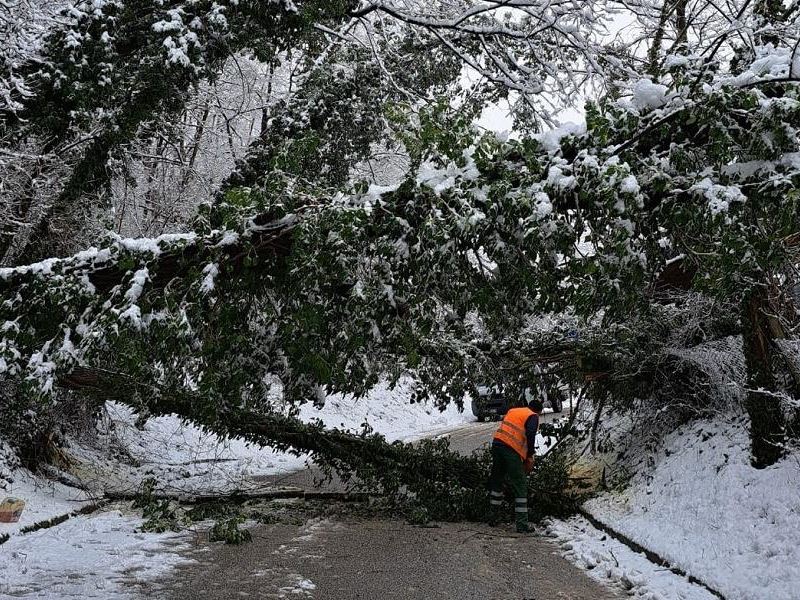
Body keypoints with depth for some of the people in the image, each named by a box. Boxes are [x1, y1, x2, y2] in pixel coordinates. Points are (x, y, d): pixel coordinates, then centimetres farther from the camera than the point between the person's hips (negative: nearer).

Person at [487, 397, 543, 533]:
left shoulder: (512, 411, 25)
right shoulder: (533, 416, 6)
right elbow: (530, 434, -11)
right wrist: (530, 456, -3)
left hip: (497, 443, 6)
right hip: (512, 450, -6)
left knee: (496, 481, 21)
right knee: (520, 487, 1)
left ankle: (493, 516, 31)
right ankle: (522, 525, -1)